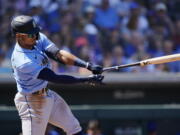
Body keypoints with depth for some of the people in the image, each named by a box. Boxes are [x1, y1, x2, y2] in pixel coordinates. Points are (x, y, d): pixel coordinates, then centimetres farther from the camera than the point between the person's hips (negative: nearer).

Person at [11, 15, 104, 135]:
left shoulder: (39, 38, -10)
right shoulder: (23, 61, -32)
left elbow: (59, 54, -19)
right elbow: (55, 78, -30)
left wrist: (87, 65, -33)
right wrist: (87, 80, -29)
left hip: (47, 94, 9)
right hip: (32, 101, -9)